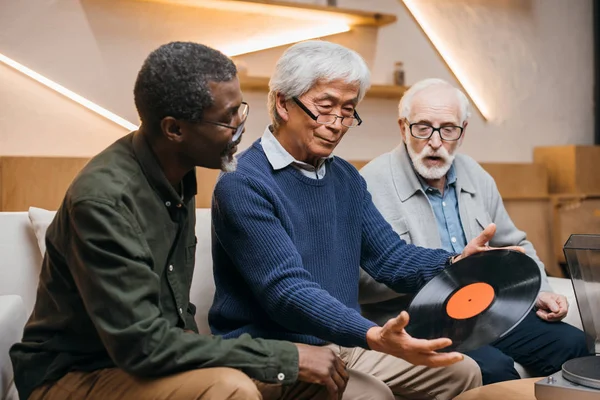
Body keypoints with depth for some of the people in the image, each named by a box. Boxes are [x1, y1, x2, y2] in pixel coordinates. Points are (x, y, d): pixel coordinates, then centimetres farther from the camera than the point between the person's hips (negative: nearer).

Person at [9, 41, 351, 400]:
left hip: (149, 361, 7)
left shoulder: (178, 172, 0)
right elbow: (140, 345, -28)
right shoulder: (104, 198, -25)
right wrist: (285, 357, -25)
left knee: (321, 370, -4)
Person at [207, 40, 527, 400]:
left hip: (343, 343, 8)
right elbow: (287, 290, -25)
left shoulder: (346, 178, 11)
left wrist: (457, 262, -12)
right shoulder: (244, 184, -16)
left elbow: (392, 259, 7)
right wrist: (373, 337, -38)